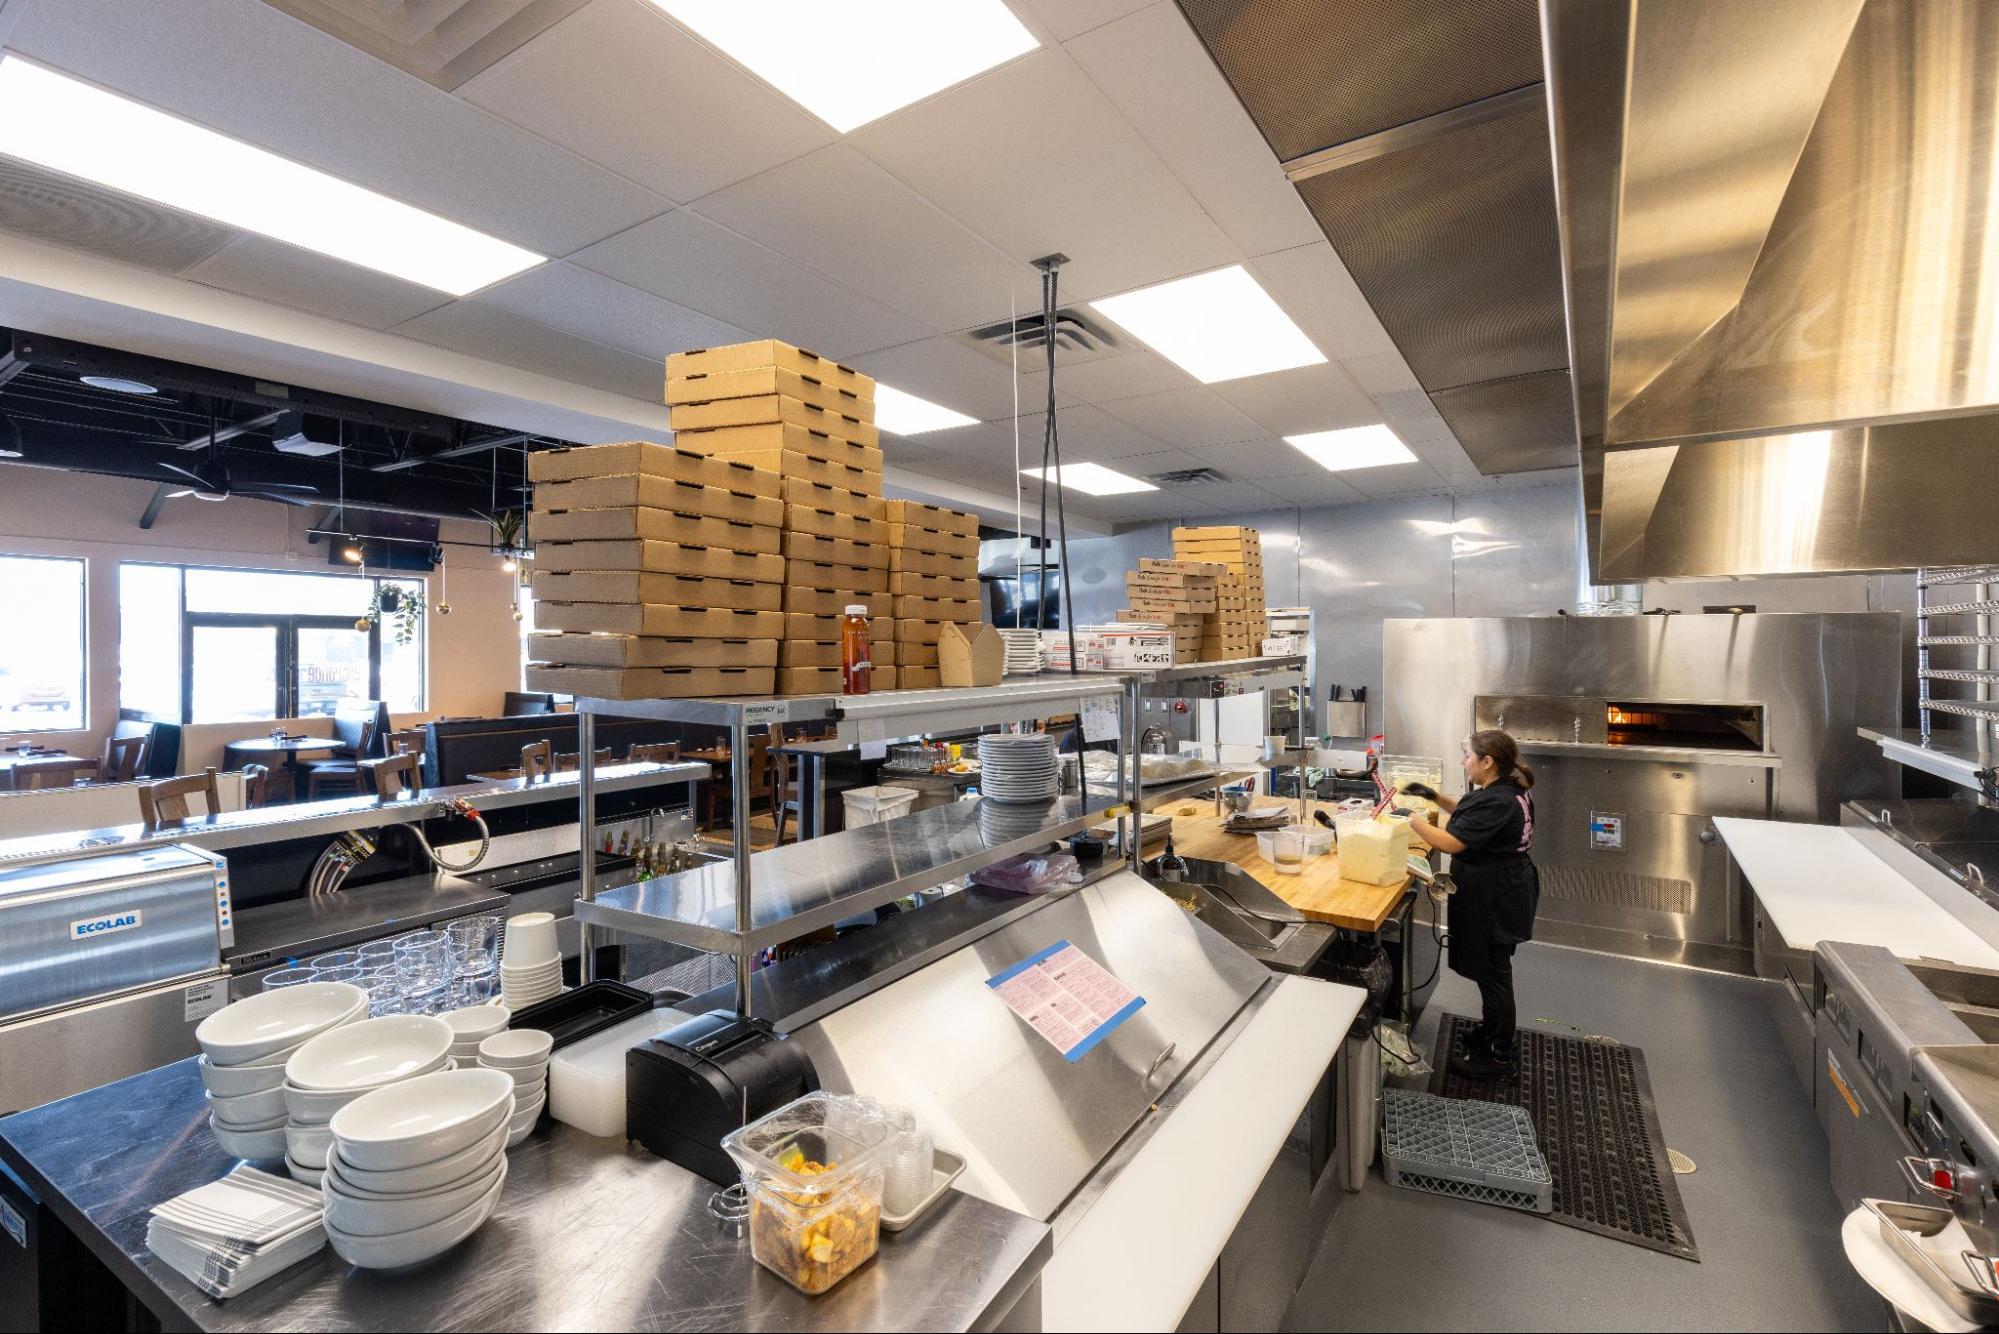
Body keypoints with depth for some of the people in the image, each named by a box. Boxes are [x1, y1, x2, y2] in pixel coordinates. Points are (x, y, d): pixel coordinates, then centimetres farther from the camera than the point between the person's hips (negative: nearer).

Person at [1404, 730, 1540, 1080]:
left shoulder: (1496, 801, -26)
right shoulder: (1509, 789, 6)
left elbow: (1451, 843, -29)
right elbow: (1469, 814, 22)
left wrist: (1412, 819, -22)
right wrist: (1436, 797, 11)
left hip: (1494, 899, -10)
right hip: (1499, 893, 10)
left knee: (1492, 972, 3)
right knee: (1492, 968, 23)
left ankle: (1500, 1056, 16)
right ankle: (1493, 1029, 40)